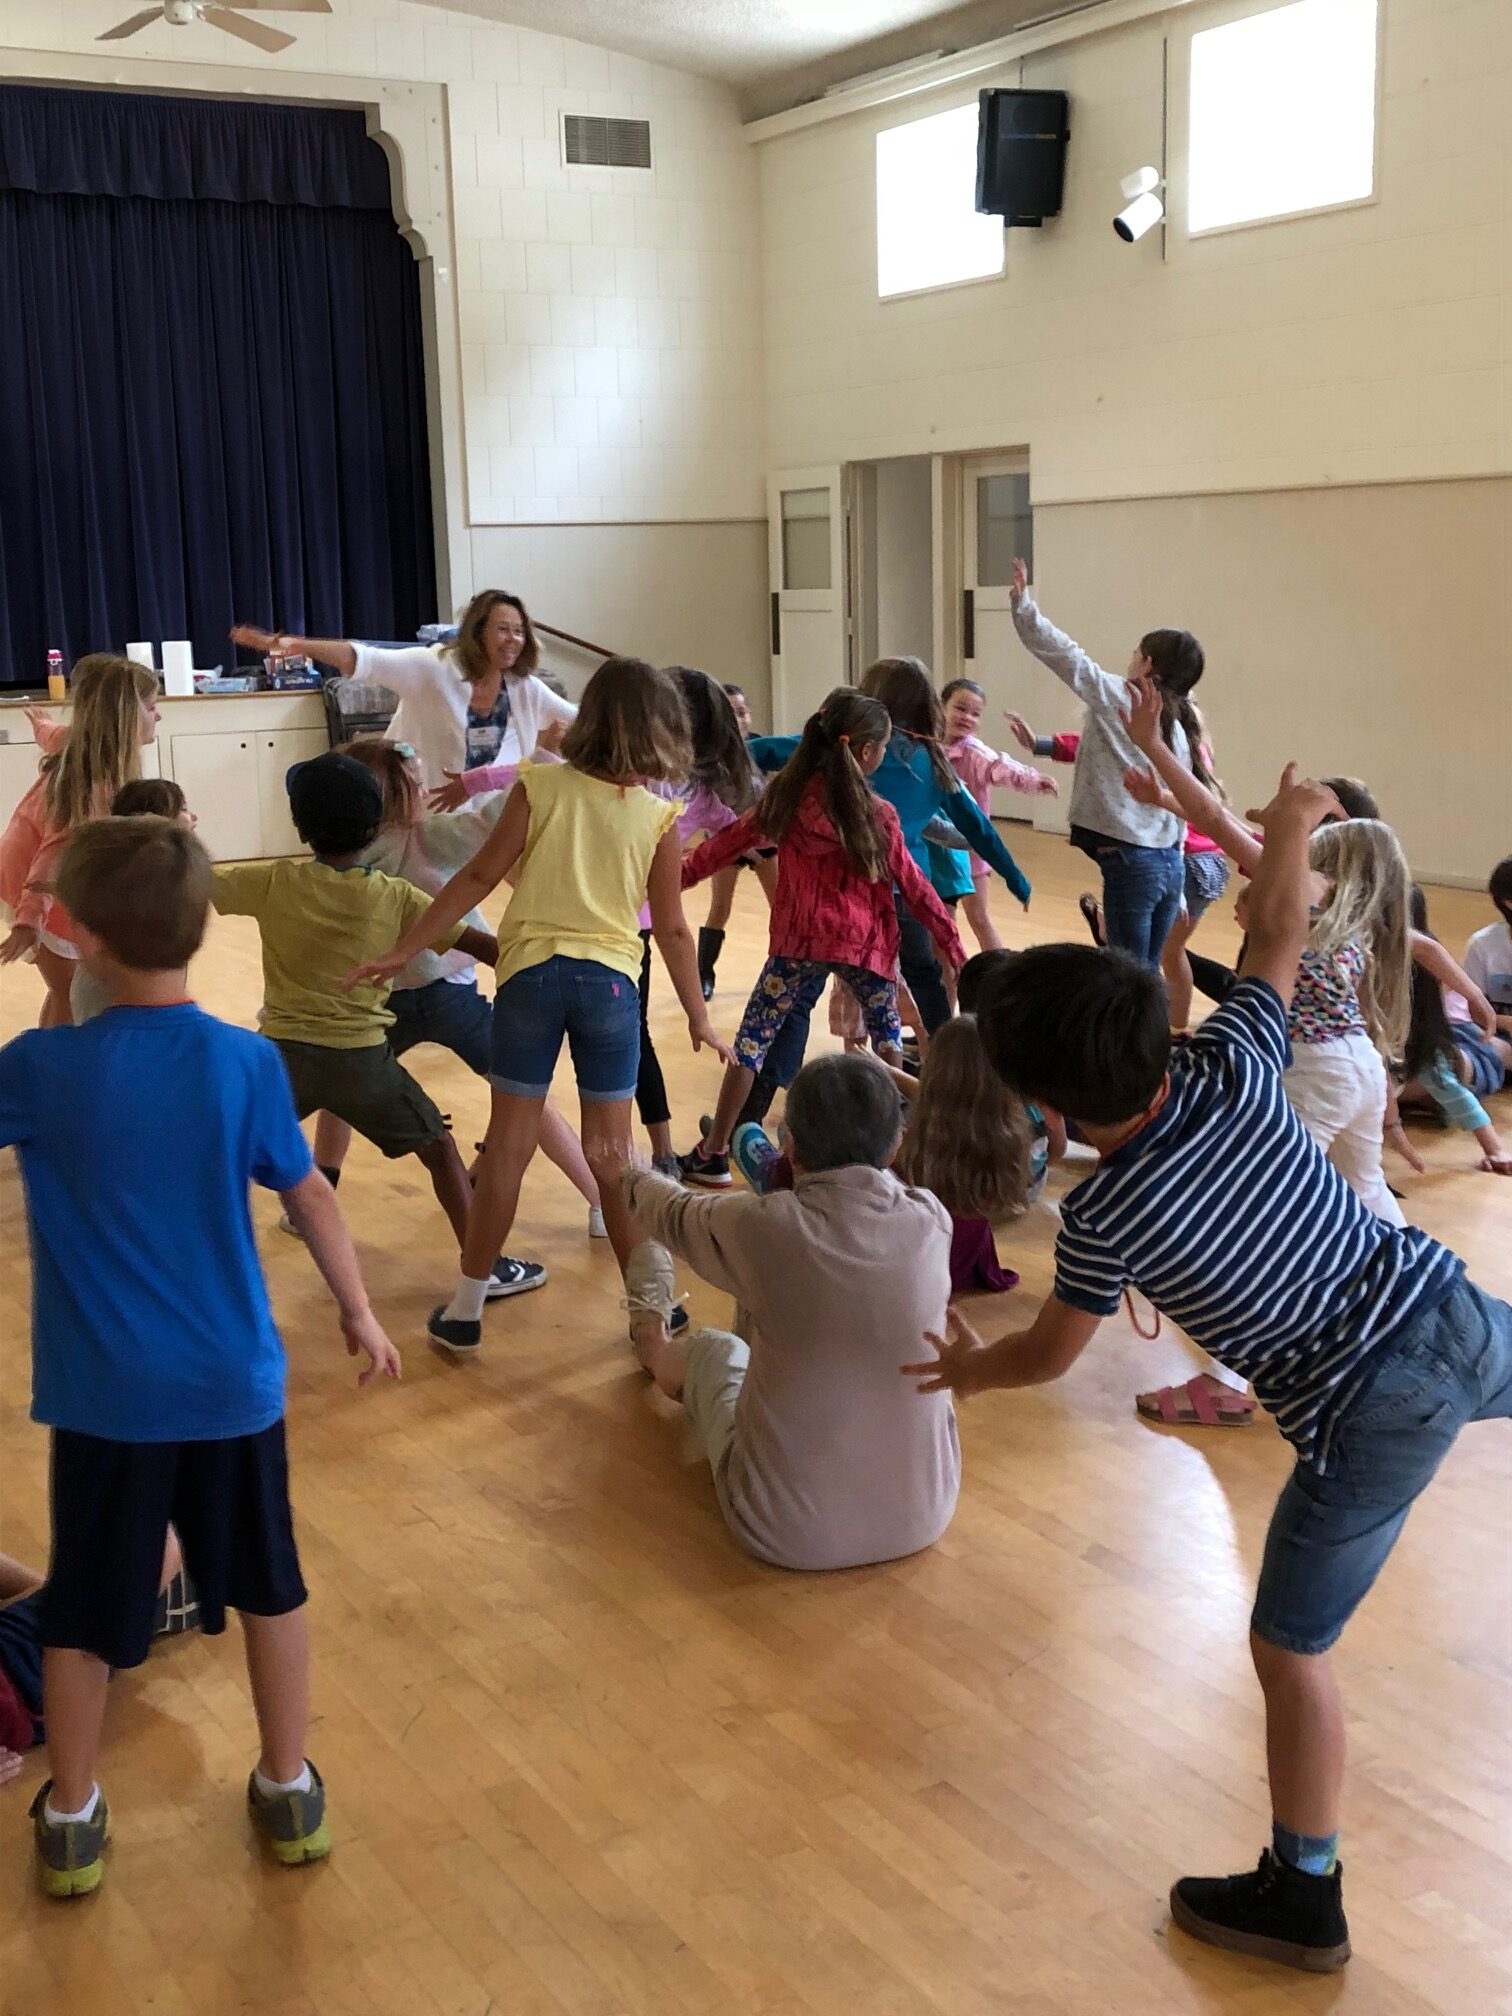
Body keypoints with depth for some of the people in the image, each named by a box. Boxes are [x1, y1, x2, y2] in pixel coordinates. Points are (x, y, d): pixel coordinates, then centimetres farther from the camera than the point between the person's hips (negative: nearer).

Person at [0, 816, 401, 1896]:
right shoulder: (248, 1062, -10)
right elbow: (310, 1197, 1)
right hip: (234, 1383, 1)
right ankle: (290, 1790, 31)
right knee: (269, 1584, 19)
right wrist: (360, 1315, 13)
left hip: (104, 1394, -1)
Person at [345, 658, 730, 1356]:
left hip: (531, 973, 0)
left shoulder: (540, 786, -2)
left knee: (507, 1145, 6)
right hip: (610, 982, 0)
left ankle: (465, 1312, 13)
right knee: (611, 1151, 11)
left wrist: (403, 950, 2)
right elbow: (672, 930, 2)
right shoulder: (659, 818, -1)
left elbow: (478, 878, -4)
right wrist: (697, 1016, 13)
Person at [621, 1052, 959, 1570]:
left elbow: (678, 1214, 5)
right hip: (923, 1519, 3)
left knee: (714, 1348, 26)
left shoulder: (765, 1227, -21)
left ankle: (657, 1348, 59)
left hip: (789, 1535, -3)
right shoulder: (932, 1219, -12)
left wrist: (637, 1181, 28)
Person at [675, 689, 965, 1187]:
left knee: (751, 1042, 5)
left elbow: (731, 841, 7)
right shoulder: (878, 815, -5)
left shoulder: (786, 796, -1)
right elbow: (913, 887, 1)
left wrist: (677, 878, 19)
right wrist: (950, 940, 11)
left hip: (799, 941, 1)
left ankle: (713, 1155, 3)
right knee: (887, 1036, 22)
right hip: (866, 942, 0)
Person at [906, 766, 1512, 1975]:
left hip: (1370, 1418, -5)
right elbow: (1280, 932, 7)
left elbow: (1052, 1354, 0)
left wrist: (970, 1369, 21)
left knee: (1292, 1649, 12)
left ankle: (1303, 1900, 25)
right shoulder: (1234, 1068, -9)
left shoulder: (1106, 1214, -17)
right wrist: (1293, 822, 26)